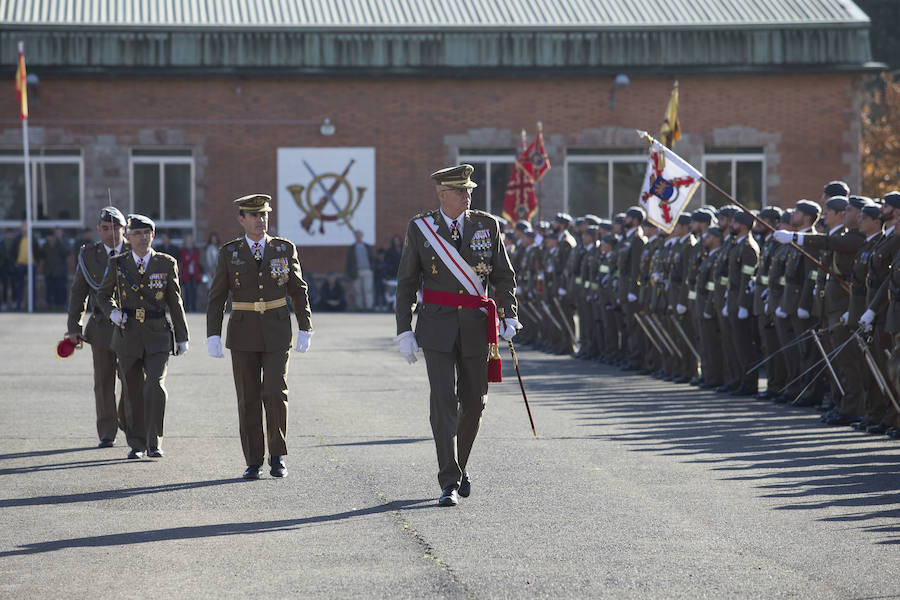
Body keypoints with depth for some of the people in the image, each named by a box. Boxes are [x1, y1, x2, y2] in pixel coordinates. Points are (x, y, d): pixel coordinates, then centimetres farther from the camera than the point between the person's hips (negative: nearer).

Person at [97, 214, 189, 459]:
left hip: (157, 337, -1)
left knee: (156, 386, -17)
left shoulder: (167, 264, 1)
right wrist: (112, 312, -7)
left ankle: (154, 443, -8)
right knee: (133, 392, 6)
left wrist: (182, 337, 7)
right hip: (127, 335, 1)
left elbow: (175, 302, 6)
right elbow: (103, 295, 14)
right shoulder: (117, 264, 2)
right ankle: (137, 444, 19)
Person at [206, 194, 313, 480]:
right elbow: (217, 297, 3)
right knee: (248, 399, 1)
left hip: (277, 332, 0)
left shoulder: (284, 249, 3)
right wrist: (213, 336, -6)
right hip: (243, 333, 0)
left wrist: (305, 329, 1)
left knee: (275, 392, -12)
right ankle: (253, 461, 9)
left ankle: (277, 456, 2)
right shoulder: (229, 253, 2)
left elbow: (298, 291, 7)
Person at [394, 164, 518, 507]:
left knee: (474, 401, 10)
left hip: (477, 325, 2)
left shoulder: (487, 226, 3)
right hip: (437, 327, -2)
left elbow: (503, 276, 7)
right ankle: (449, 483, -10)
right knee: (444, 401, -10)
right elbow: (406, 283, 3)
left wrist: (509, 317, -6)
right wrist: (404, 331, -3)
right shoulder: (419, 228, -1)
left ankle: (460, 466, 33)